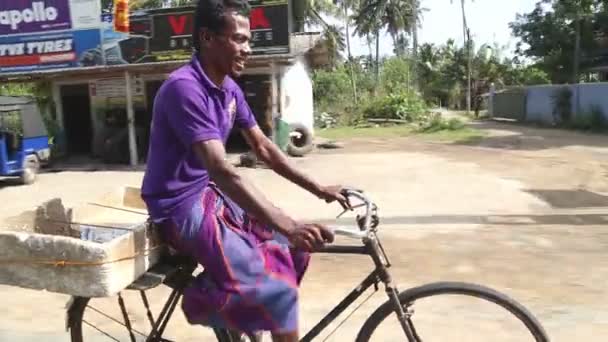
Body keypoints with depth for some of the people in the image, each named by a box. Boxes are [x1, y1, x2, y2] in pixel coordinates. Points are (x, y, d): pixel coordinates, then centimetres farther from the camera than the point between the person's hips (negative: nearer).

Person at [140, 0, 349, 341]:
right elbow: (221, 170, -33)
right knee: (273, 291, -21)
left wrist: (319, 189, 2)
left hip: (212, 194, 9)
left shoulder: (230, 89, 5)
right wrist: (289, 226, -40)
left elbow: (264, 147, 9)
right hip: (182, 206, -9)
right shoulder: (184, 88, -24)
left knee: (294, 248, 3)